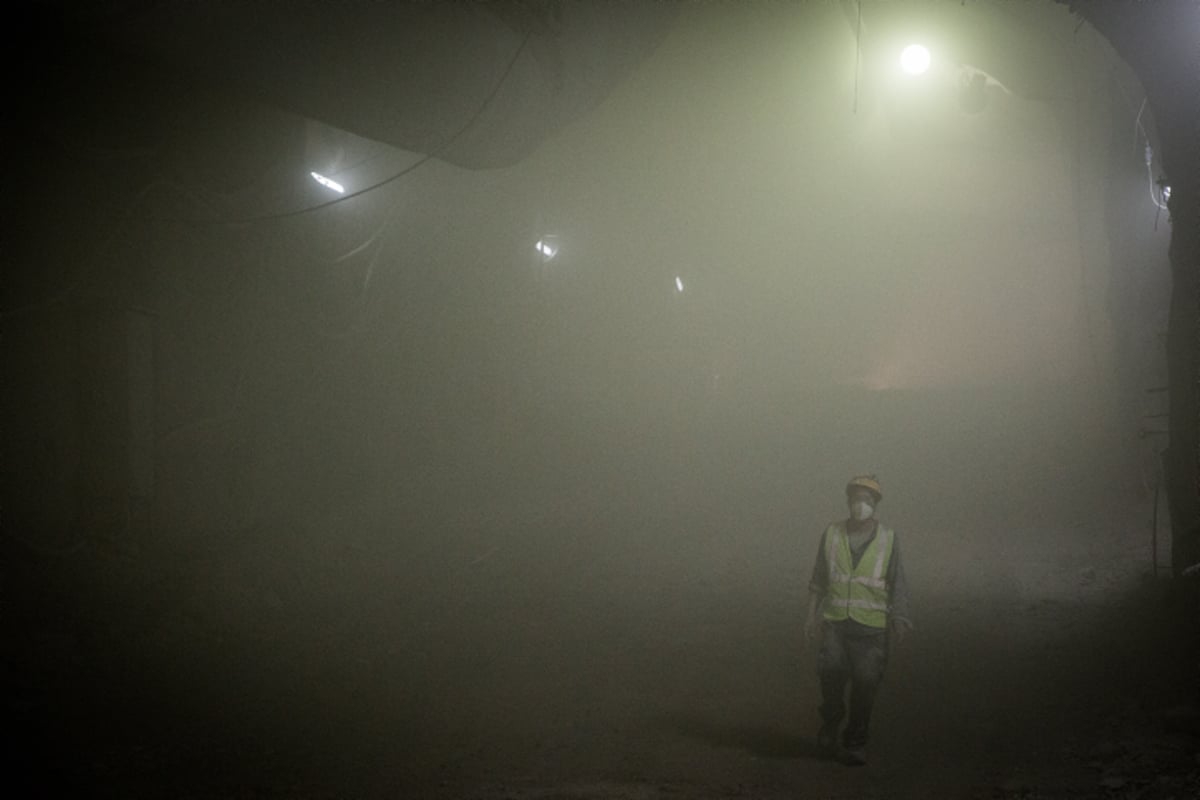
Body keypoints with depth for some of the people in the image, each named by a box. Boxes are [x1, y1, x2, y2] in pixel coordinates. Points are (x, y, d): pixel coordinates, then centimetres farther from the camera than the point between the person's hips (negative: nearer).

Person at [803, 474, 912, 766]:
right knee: (831, 673, -18)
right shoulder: (832, 534, 3)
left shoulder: (888, 539, 0)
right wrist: (812, 615, -2)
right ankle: (830, 724, 8)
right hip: (835, 622, 1)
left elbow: (897, 586, 1)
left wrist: (899, 620, -13)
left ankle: (854, 744, 12)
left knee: (865, 684, -4)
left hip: (871, 625, 0)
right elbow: (818, 580, 8)